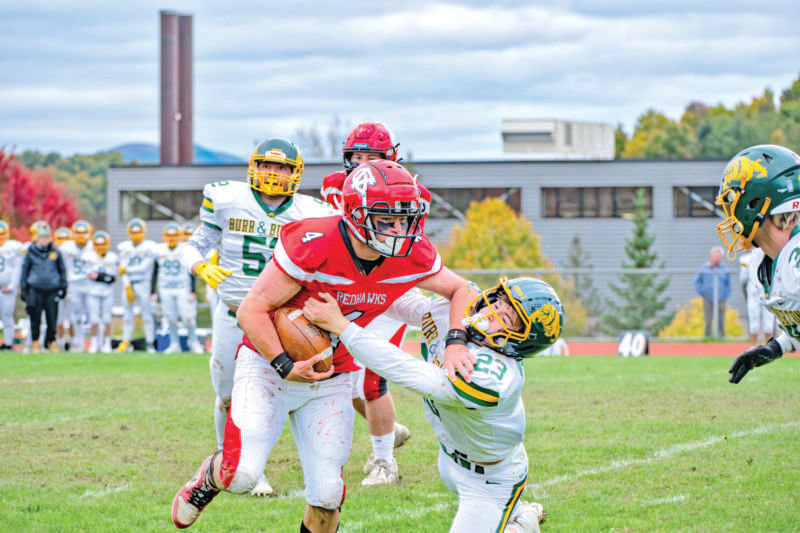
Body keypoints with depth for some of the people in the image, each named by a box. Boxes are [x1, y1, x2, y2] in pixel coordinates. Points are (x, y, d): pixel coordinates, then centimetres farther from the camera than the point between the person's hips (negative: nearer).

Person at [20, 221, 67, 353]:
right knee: (35, 319, 2)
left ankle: (51, 340, 16)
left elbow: (62, 270, 15)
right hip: (35, 290, -1)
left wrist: (63, 286, 12)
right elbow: (24, 270, 9)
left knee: (52, 318, 1)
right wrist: (23, 289, 7)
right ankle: (35, 341, 14)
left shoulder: (55, 252, 5)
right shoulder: (31, 252, 2)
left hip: (52, 290, 1)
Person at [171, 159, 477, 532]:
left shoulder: (411, 257, -14)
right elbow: (251, 311, -21)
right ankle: (209, 479, 21)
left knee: (327, 494, -4)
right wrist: (285, 366, -29)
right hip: (269, 364, -4)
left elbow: (461, 290, 3)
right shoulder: (312, 246, -29)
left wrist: (455, 343, -15)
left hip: (331, 380, 4)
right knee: (242, 474, -16)